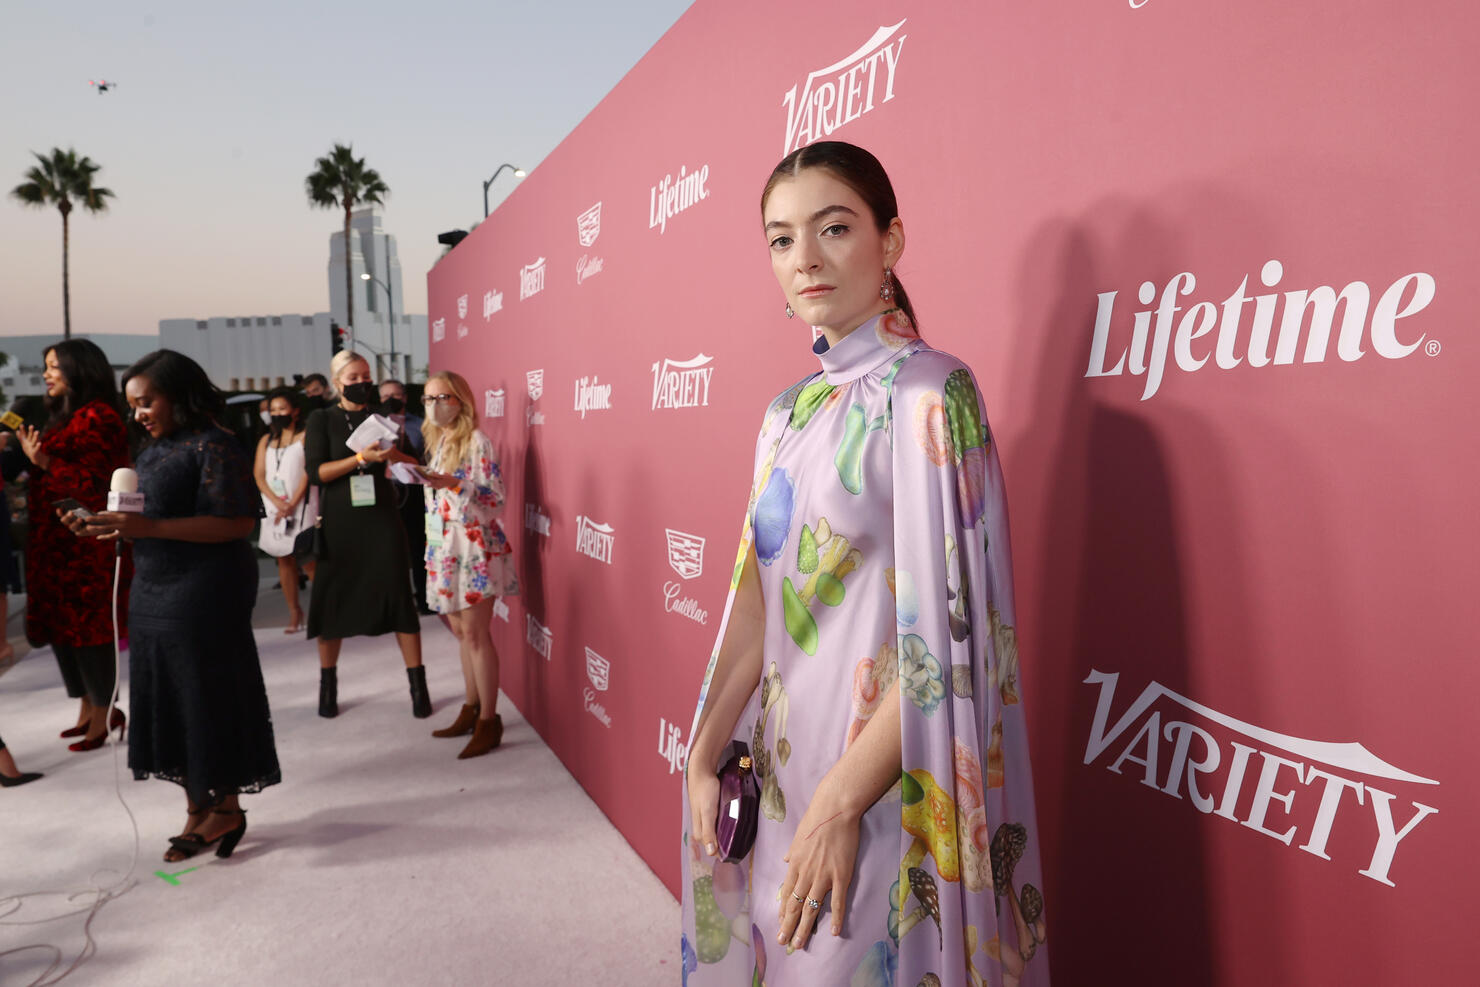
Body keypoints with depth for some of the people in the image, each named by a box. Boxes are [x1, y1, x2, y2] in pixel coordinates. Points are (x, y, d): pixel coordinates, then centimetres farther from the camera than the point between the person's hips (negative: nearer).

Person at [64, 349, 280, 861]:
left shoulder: (213, 447, -13)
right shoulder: (151, 448, 13)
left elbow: (237, 523, -21)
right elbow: (151, 522, 18)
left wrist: (149, 527, -24)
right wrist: (105, 528, -1)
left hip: (205, 596, -8)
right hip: (153, 593, 8)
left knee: (210, 701, 2)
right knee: (169, 704, 12)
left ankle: (226, 807, 19)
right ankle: (198, 808, 25)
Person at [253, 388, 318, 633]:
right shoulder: (266, 441, 14)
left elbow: (308, 472, -6)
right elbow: (259, 475, 6)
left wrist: (293, 503, -14)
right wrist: (278, 502, -10)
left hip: (301, 505, -4)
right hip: (274, 508, 4)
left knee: (308, 558, -10)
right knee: (283, 558, 3)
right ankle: (294, 613, 8)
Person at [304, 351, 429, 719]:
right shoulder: (321, 420, 2)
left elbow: (416, 465, 3)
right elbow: (316, 472, -10)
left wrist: (396, 455, -18)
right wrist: (361, 458, -21)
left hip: (381, 518, 1)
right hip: (338, 522, 0)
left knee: (399, 596, -3)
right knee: (332, 599, 6)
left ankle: (418, 684, 4)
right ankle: (327, 683, 23)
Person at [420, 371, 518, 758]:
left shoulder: (476, 441, -10)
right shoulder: (436, 442, 14)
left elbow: (496, 499, -16)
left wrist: (453, 484, -26)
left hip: (475, 547, -8)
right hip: (444, 548, 8)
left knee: (475, 634, -6)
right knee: (460, 632, 13)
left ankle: (489, 721, 2)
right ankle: (472, 709, 23)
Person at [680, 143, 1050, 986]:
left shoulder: (929, 393, -14)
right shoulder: (790, 411, 7)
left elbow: (945, 633, -19)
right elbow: (759, 605, 6)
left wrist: (841, 800, -19)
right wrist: (705, 753, 1)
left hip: (884, 788, -6)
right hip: (783, 770, 7)